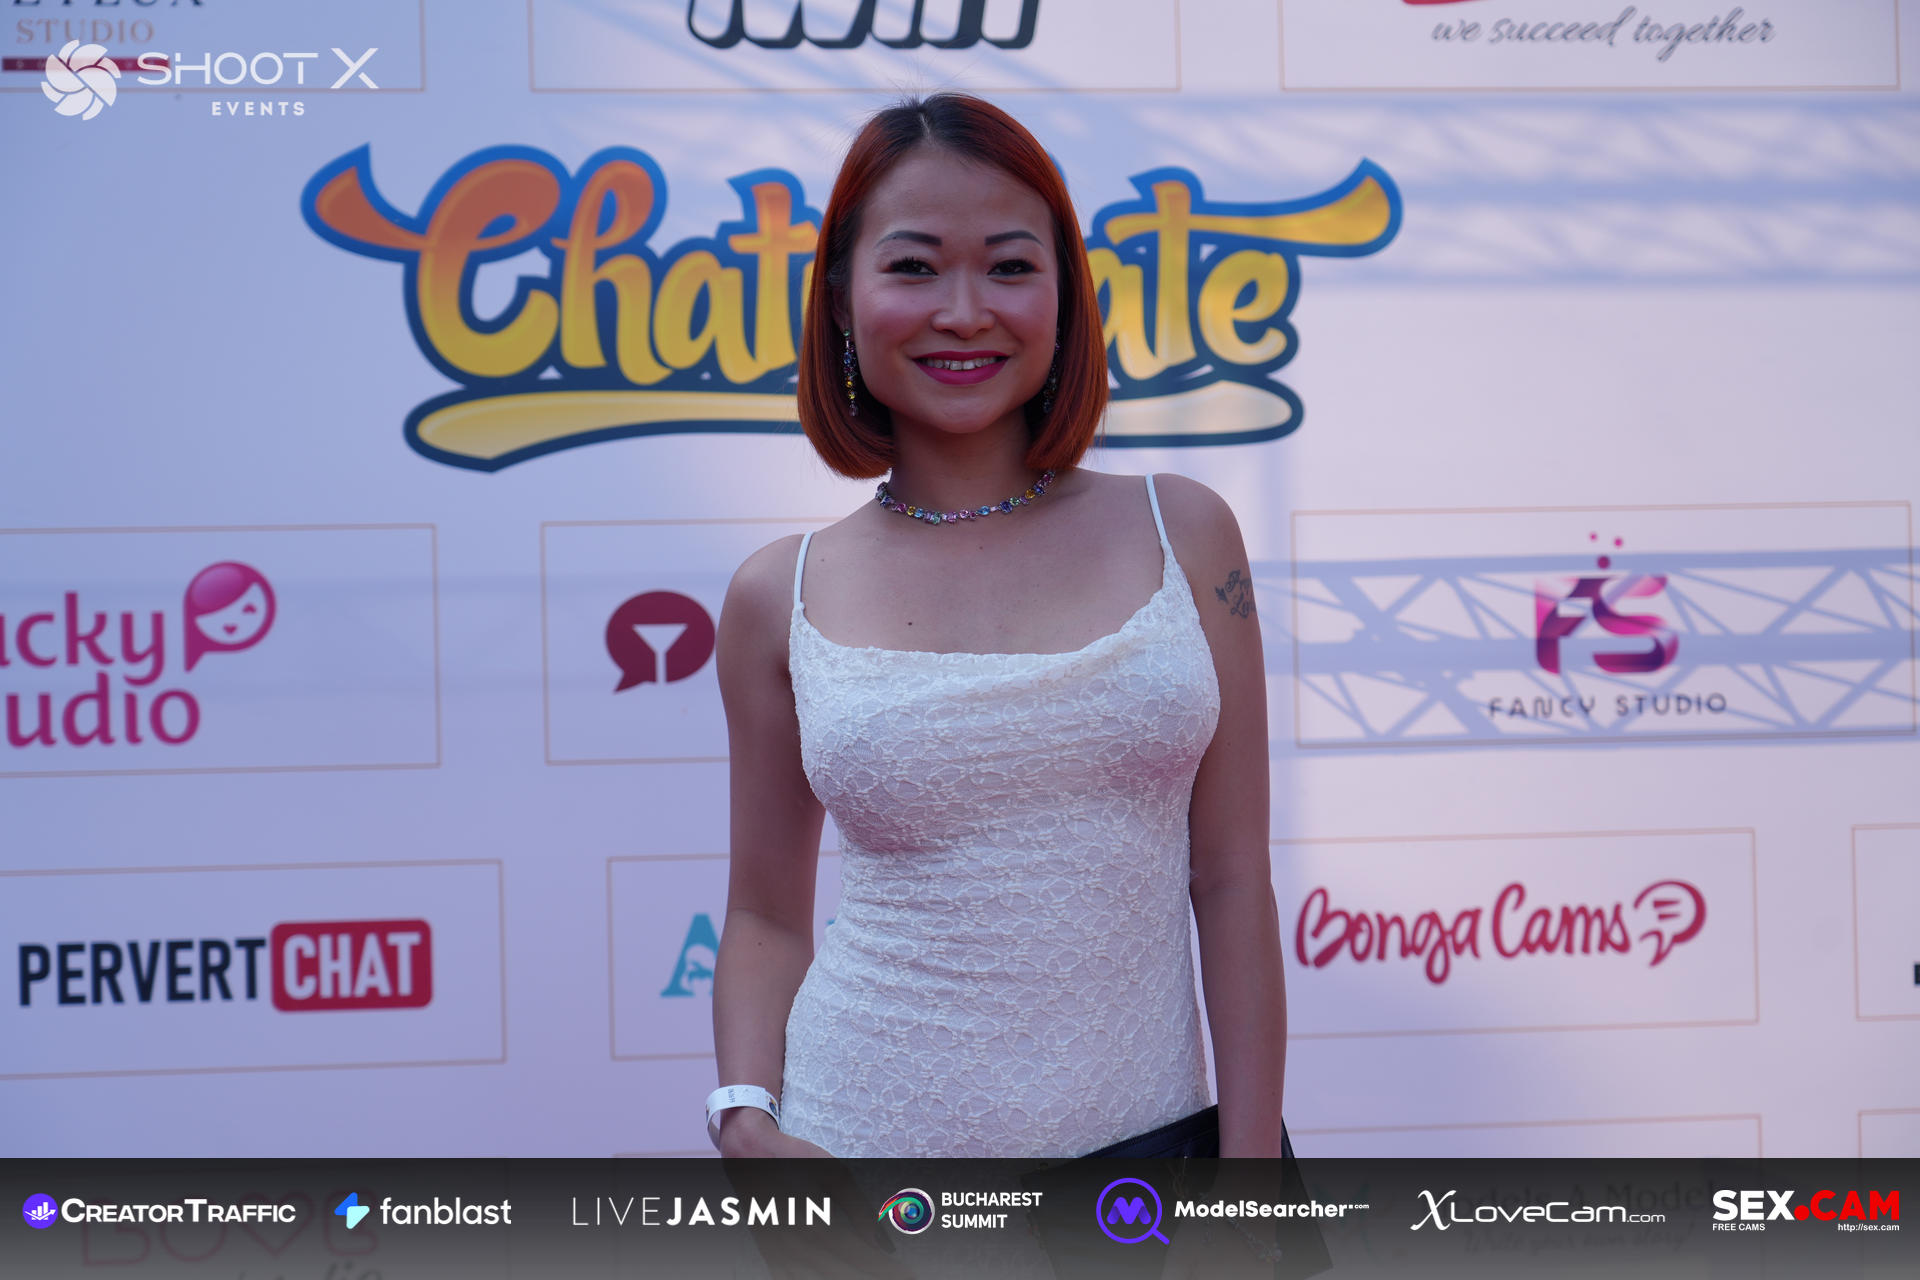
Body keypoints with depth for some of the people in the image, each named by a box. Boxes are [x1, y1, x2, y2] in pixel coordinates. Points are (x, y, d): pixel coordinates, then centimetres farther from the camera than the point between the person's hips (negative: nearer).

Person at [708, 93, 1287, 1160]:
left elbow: (1234, 884, -1)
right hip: (864, 1134, 0)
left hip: (1145, 1133, 1)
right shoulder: (779, 600, -2)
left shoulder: (1184, 535, -1)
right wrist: (747, 1122, -9)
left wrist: (1252, 1162, -4)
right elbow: (768, 918, 6)